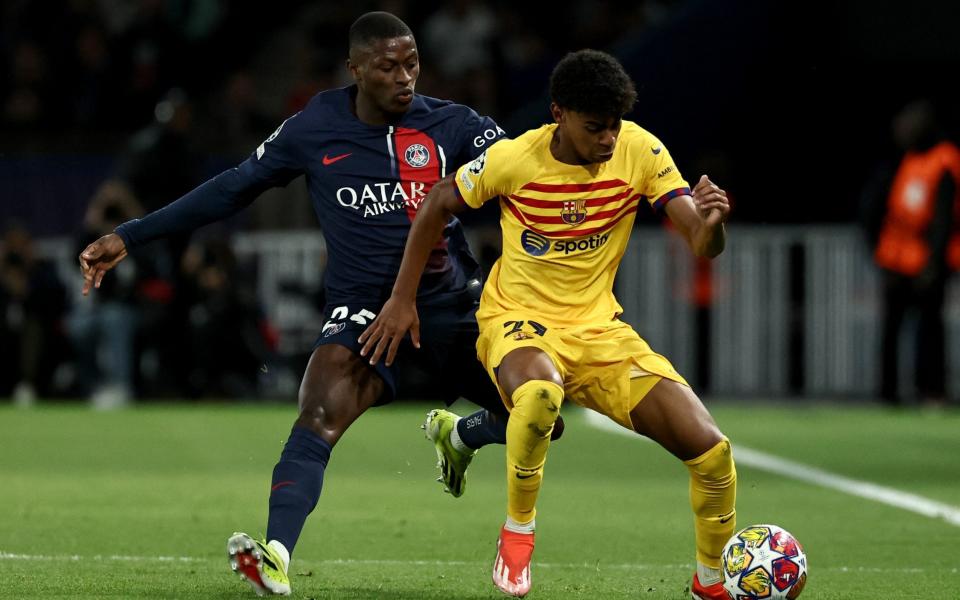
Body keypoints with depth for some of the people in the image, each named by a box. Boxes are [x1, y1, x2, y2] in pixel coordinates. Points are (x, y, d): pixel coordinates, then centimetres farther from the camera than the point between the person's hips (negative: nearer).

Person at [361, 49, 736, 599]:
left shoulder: (640, 152, -11)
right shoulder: (514, 159, -15)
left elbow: (704, 246, -13)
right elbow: (437, 207, 2)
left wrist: (711, 220, -37)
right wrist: (402, 300, 1)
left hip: (599, 328, 3)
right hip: (519, 320, -3)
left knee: (711, 450, -12)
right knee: (539, 395, -42)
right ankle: (518, 530, -15)